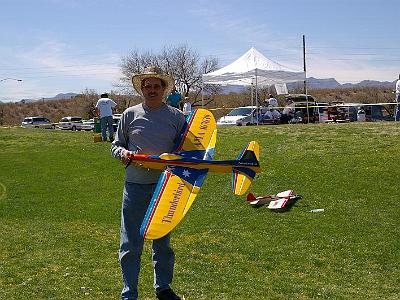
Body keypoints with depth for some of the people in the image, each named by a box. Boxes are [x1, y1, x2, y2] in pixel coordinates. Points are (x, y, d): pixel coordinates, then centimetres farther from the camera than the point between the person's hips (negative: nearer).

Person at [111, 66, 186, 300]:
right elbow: (116, 145, 11)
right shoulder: (130, 114, 5)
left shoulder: (176, 116, 4)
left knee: (163, 241, 14)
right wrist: (123, 152, -10)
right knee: (130, 244, 1)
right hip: (135, 185, 0)